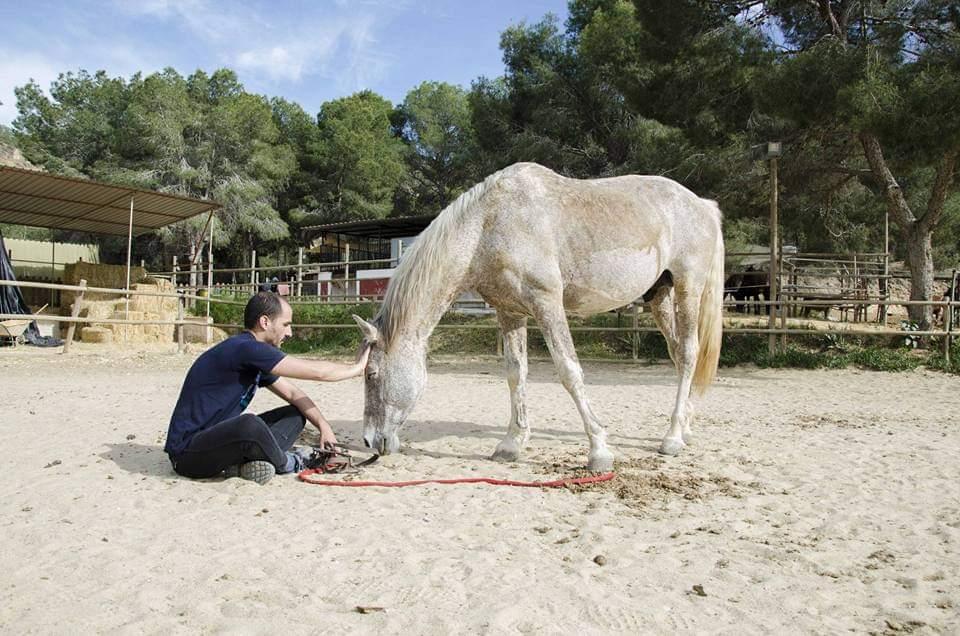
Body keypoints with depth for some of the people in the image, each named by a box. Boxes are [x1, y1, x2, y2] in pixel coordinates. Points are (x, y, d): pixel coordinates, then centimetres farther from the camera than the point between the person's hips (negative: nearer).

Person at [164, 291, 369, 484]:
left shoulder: (255, 358, 10)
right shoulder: (244, 348, -21)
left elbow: (292, 393, 14)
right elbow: (316, 371, -20)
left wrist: (323, 426, 1)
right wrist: (356, 368, -5)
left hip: (215, 439, 10)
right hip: (187, 452, -10)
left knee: (296, 414, 8)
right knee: (250, 425, -39)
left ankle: (244, 461, -12)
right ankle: (287, 463, -8)